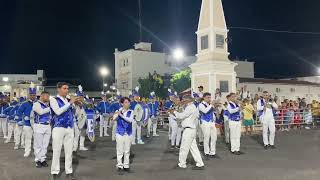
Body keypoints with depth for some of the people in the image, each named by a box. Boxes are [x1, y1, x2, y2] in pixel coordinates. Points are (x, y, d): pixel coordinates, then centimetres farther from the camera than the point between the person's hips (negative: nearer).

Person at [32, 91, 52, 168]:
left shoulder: (48, 105, 14)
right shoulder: (36, 104, -5)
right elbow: (41, 112, -23)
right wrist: (49, 108, -15)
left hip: (48, 126, 6)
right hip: (39, 126, -6)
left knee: (45, 144, 8)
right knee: (38, 144, 1)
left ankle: (43, 159, 15)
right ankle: (38, 160, 9)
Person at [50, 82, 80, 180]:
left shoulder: (69, 100, 12)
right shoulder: (54, 100, -1)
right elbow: (58, 111, -18)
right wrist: (70, 103, -17)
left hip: (70, 128, 5)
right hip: (59, 128, -5)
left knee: (69, 151, 8)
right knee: (56, 151, 2)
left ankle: (69, 172, 15)